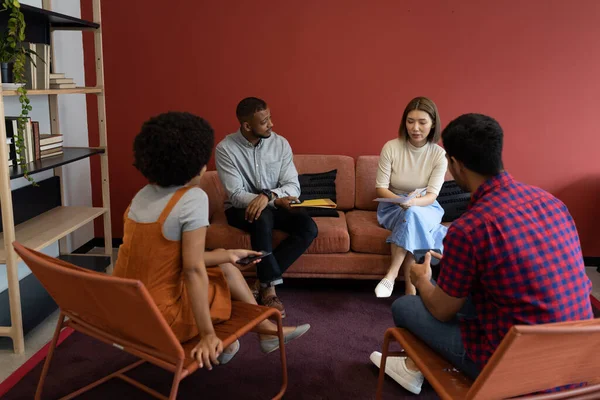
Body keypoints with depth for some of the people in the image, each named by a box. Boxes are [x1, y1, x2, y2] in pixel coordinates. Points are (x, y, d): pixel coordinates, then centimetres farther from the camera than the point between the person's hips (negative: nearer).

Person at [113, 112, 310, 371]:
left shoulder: (143, 195, 5)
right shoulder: (193, 198, -19)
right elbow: (193, 270, -22)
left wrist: (228, 255, 19)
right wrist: (208, 335, -18)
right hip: (159, 319, -7)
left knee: (224, 264, 21)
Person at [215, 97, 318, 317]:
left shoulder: (280, 143, -5)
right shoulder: (225, 149, -15)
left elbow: (293, 186, -10)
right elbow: (236, 195, -21)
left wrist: (268, 195, -33)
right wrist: (276, 201, -33)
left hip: (275, 204, 4)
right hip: (241, 208, -3)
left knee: (308, 228, -23)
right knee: (262, 218, -38)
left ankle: (264, 281, -16)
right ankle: (268, 286, -25)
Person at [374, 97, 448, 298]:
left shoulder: (439, 154, -10)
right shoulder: (391, 147, -11)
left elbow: (431, 196, -16)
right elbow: (380, 188, -10)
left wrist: (413, 202, -39)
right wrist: (400, 200, -31)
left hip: (426, 209, 0)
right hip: (392, 207, 0)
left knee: (413, 214, -35)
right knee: (413, 219, -34)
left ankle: (391, 274, -30)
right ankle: (409, 284, -30)